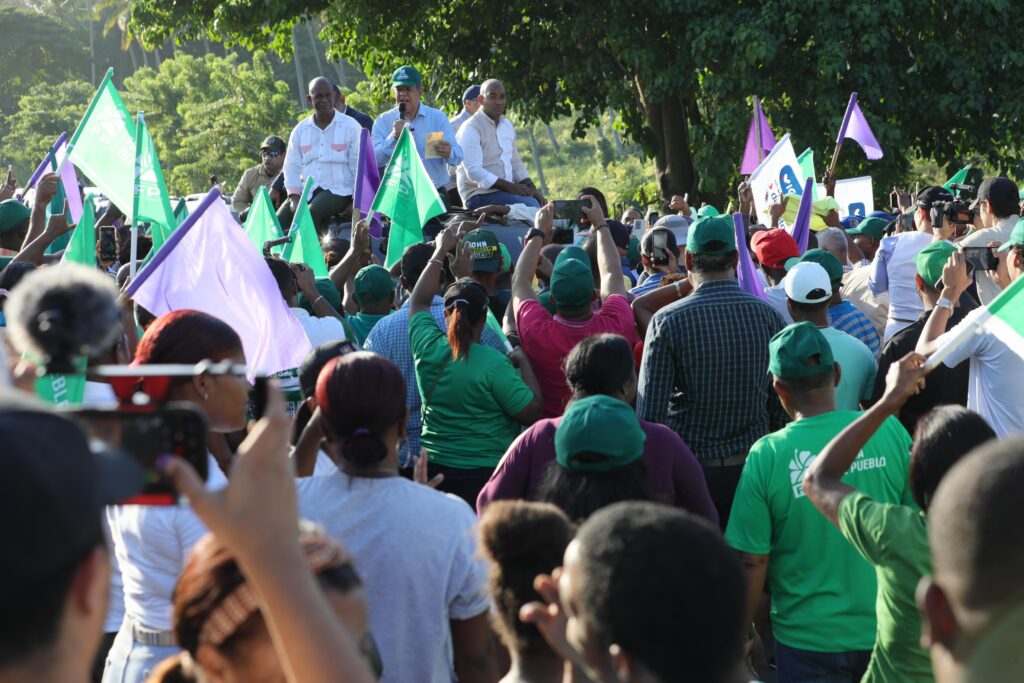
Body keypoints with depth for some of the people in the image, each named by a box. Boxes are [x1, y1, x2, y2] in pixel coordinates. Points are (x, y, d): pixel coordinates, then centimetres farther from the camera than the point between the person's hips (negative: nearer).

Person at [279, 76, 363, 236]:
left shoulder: (350, 126, 3)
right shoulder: (300, 130, 14)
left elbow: (359, 167, 0)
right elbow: (292, 167, 12)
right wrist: (294, 197, -4)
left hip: (338, 191, -4)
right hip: (306, 191, 4)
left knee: (312, 213, -33)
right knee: (278, 221, -18)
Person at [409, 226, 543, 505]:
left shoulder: (428, 347, -5)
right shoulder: (494, 365, -19)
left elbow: (419, 301, 14)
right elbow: (531, 412, -13)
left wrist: (440, 251, 22)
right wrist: (524, 363, -2)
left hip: (434, 470, 5)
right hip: (487, 475, -5)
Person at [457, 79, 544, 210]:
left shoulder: (507, 125, 17)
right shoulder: (471, 129, -10)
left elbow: (516, 163, 22)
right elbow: (474, 171, -19)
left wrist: (531, 187, 3)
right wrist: (510, 186, -22)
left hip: (508, 190, 8)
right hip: (480, 195, -8)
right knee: (530, 205, -27)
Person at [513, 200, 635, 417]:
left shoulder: (537, 333, -22)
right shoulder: (618, 326, -19)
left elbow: (520, 281, -2)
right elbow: (613, 276, 2)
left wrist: (539, 232, 10)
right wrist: (601, 224, 14)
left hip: (549, 425, -1)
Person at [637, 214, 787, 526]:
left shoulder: (667, 322, -10)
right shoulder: (769, 316, -1)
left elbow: (650, 411, -11)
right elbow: (782, 407, 3)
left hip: (689, 470, -2)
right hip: (752, 466, 3)